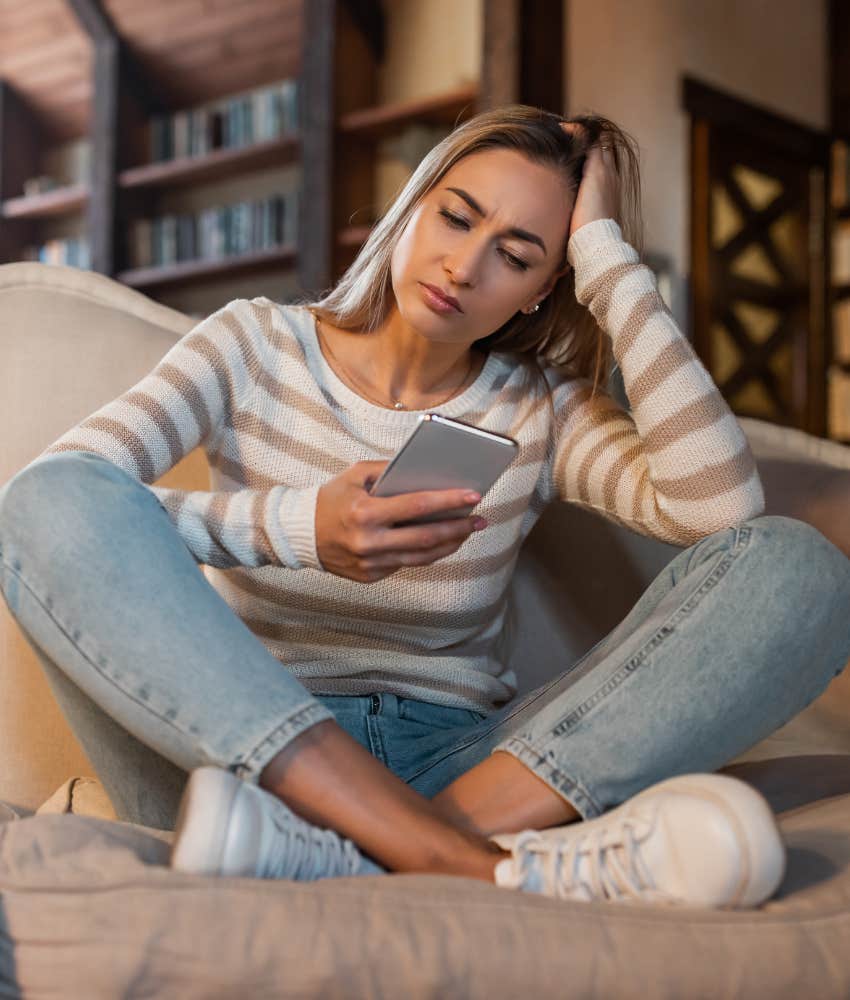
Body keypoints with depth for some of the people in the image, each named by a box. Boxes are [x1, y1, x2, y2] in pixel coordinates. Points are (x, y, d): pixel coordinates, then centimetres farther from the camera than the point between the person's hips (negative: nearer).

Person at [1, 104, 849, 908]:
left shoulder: (538, 413, 8)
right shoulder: (256, 347, 5)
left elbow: (721, 505, -14)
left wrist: (606, 255, -8)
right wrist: (294, 527, -27)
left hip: (455, 768, 1)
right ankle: (479, 865, -37)